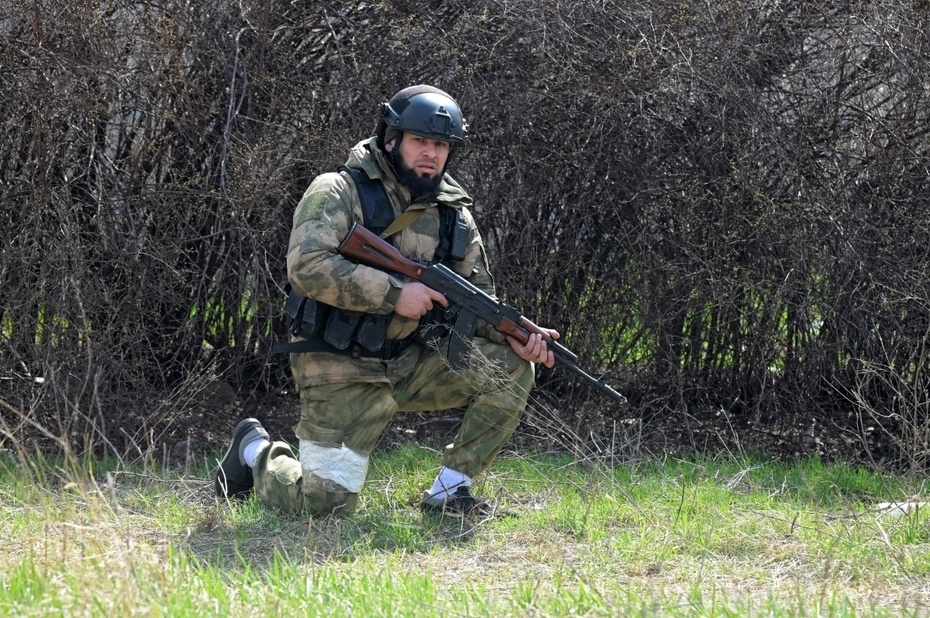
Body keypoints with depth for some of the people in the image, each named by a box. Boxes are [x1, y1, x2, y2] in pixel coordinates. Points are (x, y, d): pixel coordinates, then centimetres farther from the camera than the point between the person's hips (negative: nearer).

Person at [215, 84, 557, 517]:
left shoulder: (453, 215, 8)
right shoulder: (339, 193, -9)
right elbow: (307, 266, -23)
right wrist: (395, 293, -25)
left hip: (410, 365, 6)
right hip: (341, 373, -6)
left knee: (511, 370, -13)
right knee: (325, 504, -15)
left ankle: (448, 492, -1)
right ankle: (257, 452, 19)